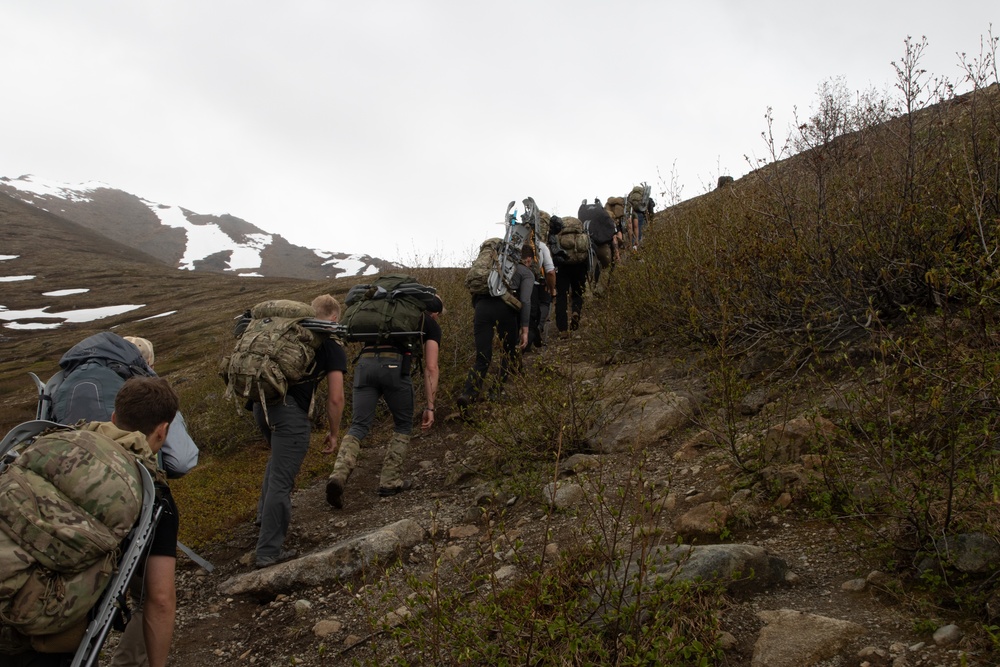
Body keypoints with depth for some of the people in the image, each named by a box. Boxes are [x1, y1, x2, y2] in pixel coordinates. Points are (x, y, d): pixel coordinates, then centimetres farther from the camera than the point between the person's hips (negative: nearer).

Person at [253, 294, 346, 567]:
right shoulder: (333, 347, 6)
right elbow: (335, 399, 1)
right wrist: (334, 434, 13)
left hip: (261, 402, 7)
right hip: (290, 410, -7)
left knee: (278, 459, 33)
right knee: (281, 480, 0)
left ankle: (264, 515, 42)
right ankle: (269, 551, 5)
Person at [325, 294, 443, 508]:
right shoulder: (431, 325, 20)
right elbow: (431, 367, 10)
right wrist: (430, 406, 10)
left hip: (365, 362, 4)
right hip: (394, 366, -4)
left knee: (359, 426, 6)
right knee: (403, 426, 17)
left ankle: (339, 475, -15)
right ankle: (390, 481, 13)